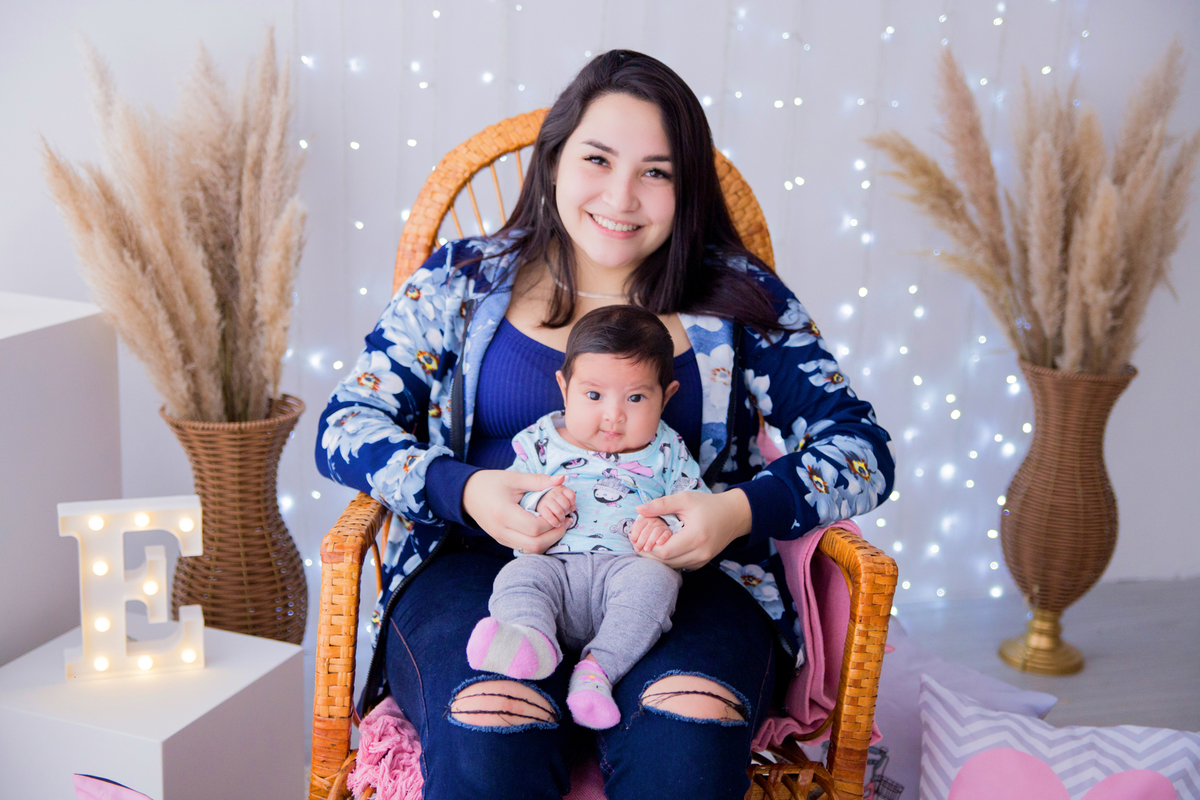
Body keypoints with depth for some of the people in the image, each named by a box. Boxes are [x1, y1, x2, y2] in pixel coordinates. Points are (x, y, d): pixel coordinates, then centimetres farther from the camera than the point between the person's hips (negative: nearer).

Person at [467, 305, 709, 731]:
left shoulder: (667, 452, 17)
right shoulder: (541, 442, 17)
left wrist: (667, 527, -9)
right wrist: (538, 504, -8)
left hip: (629, 567, -1)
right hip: (554, 564, 1)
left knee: (652, 580, -33)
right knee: (519, 575, -29)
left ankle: (598, 668, -39)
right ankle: (532, 641, -54)